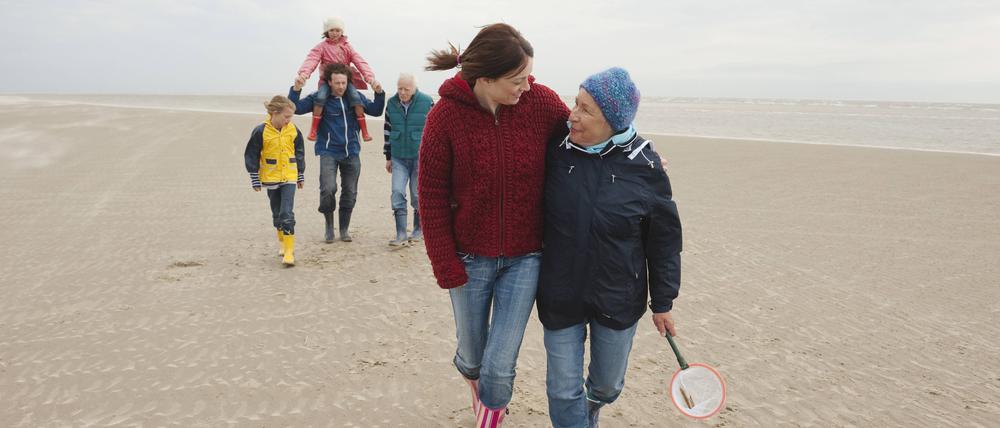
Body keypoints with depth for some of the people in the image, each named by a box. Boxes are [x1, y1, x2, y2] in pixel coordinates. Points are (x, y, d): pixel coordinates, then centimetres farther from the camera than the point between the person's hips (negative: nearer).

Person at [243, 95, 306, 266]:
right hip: (271, 178, 0)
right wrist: (255, 179, -2)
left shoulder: (293, 130, -2)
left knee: (287, 213, -9)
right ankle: (283, 242, 32)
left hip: (289, 177, 0)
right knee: (277, 213, 13)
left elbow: (299, 153, 11)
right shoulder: (261, 131, -11)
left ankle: (289, 250, -8)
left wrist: (301, 175, 15)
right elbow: (252, 155, -4)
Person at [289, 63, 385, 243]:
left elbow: (376, 111, 11)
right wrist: (296, 89, -23)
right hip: (329, 152, -3)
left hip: (351, 152, 3)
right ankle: (329, 224, 5)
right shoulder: (319, 98, -4)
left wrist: (379, 93, -4)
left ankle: (344, 229, 24)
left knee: (350, 193, 8)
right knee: (328, 189, -19)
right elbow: (296, 108, -8)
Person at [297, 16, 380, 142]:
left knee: (355, 96, -26)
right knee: (321, 97, -30)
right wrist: (304, 73, -37)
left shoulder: (347, 47, 7)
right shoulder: (322, 47, 1)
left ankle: (365, 131, -18)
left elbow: (360, 62, -4)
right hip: (327, 79, -1)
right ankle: (313, 130, -17)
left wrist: (370, 77, -22)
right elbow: (311, 60, -15)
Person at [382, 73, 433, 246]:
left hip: (420, 157, -3)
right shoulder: (391, 103, 3)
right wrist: (388, 157, 12)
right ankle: (401, 233, -3)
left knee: (418, 195, 6)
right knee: (397, 193, -6)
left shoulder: (427, 102, -8)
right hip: (399, 159, 3)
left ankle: (419, 229, 24)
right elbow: (388, 130, 12)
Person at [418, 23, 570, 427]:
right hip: (470, 257, 0)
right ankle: (476, 383, 57)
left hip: (525, 257, 0)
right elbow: (432, 196, -10)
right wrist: (447, 267, -9)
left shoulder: (541, 102, -12)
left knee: (500, 368, 1)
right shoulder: (446, 115, -14)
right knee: (472, 355, 19)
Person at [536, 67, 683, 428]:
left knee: (608, 385, 20)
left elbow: (664, 240, -3)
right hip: (561, 296, 0)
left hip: (618, 299, 0)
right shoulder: (557, 152, -10)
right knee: (563, 390, 6)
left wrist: (662, 303, 2)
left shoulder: (644, 166, -12)